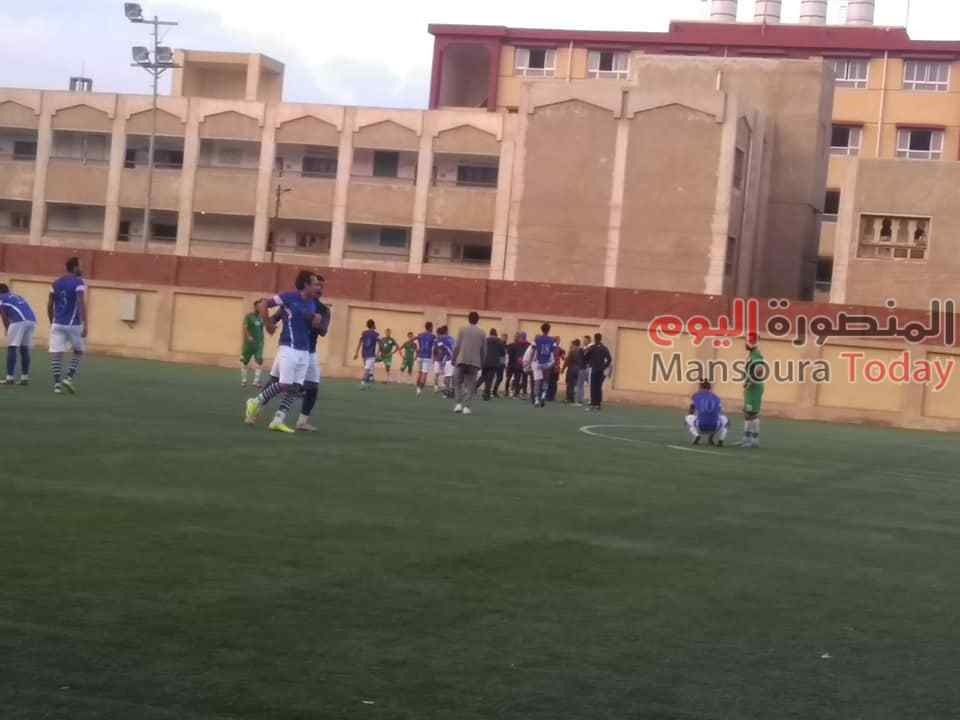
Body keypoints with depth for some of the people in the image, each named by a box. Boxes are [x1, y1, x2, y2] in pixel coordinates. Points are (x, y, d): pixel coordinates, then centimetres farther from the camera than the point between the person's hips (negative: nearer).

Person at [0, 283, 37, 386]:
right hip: (32, 320, 6)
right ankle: (25, 378, 13)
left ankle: (10, 378, -3)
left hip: (19, 321, -6)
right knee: (24, 349, 14)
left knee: (12, 348, 0)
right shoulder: (17, 297, 34)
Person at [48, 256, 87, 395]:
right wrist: (85, 325, -18)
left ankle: (57, 383, -3)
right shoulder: (79, 282, -6)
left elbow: (49, 306, 13)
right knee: (78, 352, 12)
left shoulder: (56, 283, 11)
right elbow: (81, 304, -17)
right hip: (73, 324, -4)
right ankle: (69, 378, -1)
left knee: (56, 353, 2)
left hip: (58, 324, 4)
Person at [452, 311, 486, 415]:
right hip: (475, 362, 1)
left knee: (458, 382, 12)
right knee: (470, 385, 5)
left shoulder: (463, 330, 2)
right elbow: (484, 350, 7)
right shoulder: (481, 333, 7)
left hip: (462, 360, -1)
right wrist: (482, 364, 16)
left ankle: (459, 403, -1)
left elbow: (457, 346, -2)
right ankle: (466, 406, -3)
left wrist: (454, 359, 7)